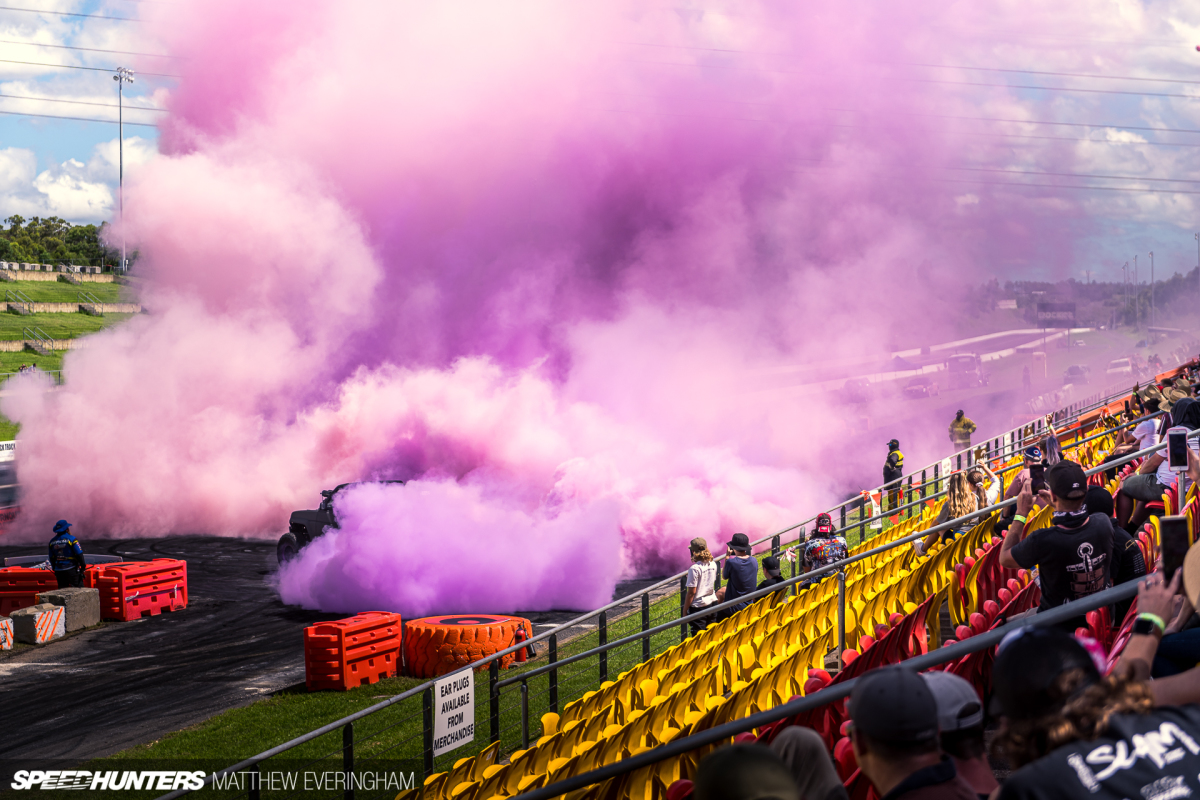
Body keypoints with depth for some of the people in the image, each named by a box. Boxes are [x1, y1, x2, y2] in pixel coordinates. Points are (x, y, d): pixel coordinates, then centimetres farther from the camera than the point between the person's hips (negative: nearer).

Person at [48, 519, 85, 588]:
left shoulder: (52, 542, 8)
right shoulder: (71, 539, -10)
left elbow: (52, 558, 13)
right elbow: (79, 554, -11)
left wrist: (54, 569, 23)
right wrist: (83, 566, 0)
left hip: (59, 571, 5)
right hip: (71, 569, -5)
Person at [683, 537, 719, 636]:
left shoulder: (694, 568, -19)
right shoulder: (713, 564, 1)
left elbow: (691, 592, -17)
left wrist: (685, 610, -9)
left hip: (698, 606, -7)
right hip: (712, 602, 7)